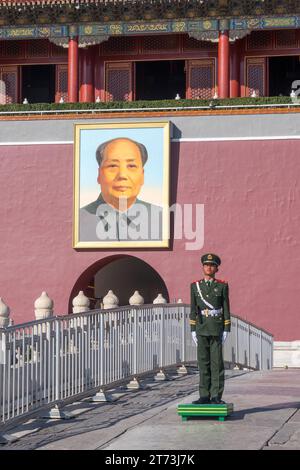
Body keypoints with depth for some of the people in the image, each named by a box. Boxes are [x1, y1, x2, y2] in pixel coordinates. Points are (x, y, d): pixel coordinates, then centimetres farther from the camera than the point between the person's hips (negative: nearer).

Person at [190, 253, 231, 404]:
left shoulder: (222, 286, 2)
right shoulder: (195, 286, 8)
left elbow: (226, 308, 1)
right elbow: (193, 309, 8)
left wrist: (226, 330, -5)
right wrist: (193, 330, 2)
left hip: (217, 329, -2)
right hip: (201, 329, 2)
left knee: (216, 362, -3)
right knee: (203, 362, 3)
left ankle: (216, 396, -1)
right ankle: (204, 396, 6)